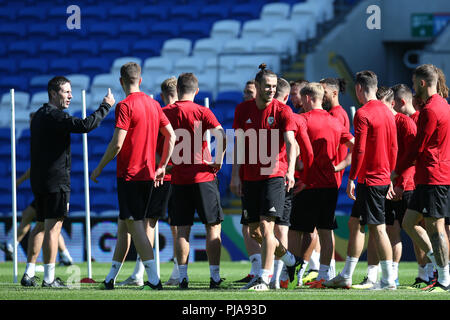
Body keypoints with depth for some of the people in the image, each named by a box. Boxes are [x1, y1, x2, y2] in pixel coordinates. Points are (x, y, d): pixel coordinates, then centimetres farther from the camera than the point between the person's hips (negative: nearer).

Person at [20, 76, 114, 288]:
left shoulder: (39, 116, 17)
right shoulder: (54, 116, -14)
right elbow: (84, 125, -26)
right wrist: (105, 107, -17)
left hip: (39, 180, 9)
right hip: (56, 180, -9)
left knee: (40, 226, 14)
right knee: (53, 226, -7)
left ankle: (29, 274, 13)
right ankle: (49, 278, -8)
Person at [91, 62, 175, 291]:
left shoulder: (125, 106, -13)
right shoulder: (153, 104, 9)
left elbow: (117, 144, -18)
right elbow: (171, 136, 12)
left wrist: (99, 168, -7)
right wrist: (162, 166, 18)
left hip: (129, 175, -7)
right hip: (148, 174, 7)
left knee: (135, 226, -5)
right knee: (124, 225, 14)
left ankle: (154, 279, -11)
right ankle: (111, 278, 19)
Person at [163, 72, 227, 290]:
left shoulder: (165, 113, 3)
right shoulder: (201, 112, -5)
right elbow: (221, 136, -17)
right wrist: (218, 160, -6)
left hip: (179, 178, 3)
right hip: (203, 176, -3)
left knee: (182, 230, 6)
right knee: (213, 227, 4)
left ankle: (183, 277, 2)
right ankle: (215, 277, -2)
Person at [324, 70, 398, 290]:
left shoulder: (363, 114, -13)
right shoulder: (387, 112, 12)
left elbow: (359, 150, -17)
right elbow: (394, 148, 15)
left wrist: (352, 178, -13)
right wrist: (390, 177, 21)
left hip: (369, 179, -9)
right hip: (383, 178, 9)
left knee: (377, 228, -6)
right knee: (354, 223, 15)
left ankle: (388, 281, -5)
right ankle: (346, 276, 19)